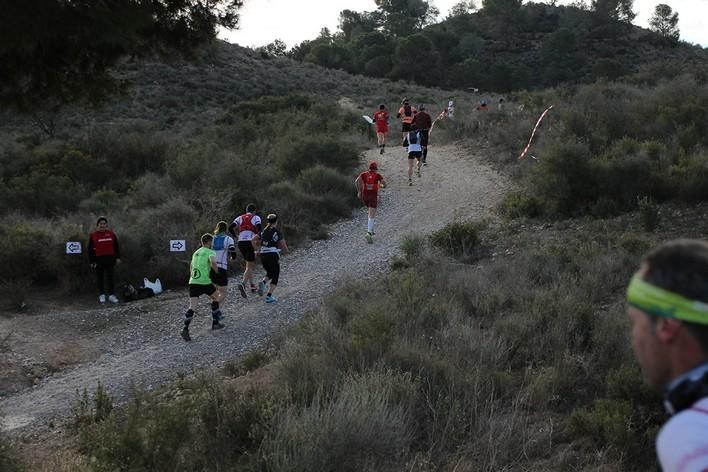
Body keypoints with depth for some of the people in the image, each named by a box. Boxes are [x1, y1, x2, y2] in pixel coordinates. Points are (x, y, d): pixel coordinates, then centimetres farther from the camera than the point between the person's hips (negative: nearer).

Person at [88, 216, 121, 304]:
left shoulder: (111, 234, 7)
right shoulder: (93, 236, 2)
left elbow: (116, 246, 12)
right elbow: (90, 250, 3)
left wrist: (118, 257, 6)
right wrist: (91, 261, -2)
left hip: (110, 259, 1)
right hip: (99, 260, -1)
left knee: (110, 277, 1)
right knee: (100, 278, 5)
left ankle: (111, 295, 6)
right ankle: (101, 295, 13)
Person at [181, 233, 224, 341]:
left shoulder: (195, 253, 22)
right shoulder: (210, 252, -1)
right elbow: (213, 263, -22)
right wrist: (217, 272, -6)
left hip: (192, 282, 5)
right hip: (204, 282, -5)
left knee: (192, 307, -2)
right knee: (215, 297, 22)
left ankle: (185, 329, -19)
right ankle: (215, 322, 25)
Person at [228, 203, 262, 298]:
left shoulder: (240, 218, 16)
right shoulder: (256, 217, 4)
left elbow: (230, 228, 5)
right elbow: (259, 230, -12)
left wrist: (237, 236, 15)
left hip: (241, 243, 5)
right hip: (251, 243, -5)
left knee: (250, 263, 22)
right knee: (250, 266, -4)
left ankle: (252, 285, 24)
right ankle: (243, 283, -27)